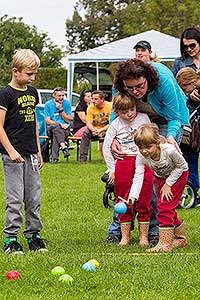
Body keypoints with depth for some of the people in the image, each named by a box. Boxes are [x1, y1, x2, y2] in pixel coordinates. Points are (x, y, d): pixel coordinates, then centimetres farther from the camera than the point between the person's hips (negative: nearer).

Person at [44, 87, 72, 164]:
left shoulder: (67, 103, 7)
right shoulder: (48, 104, 3)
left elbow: (68, 119, 3)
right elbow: (48, 121, -4)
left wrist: (61, 109, -8)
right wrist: (60, 124, -17)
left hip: (65, 129, 0)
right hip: (50, 129, 0)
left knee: (56, 134, -35)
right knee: (56, 127, -37)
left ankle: (54, 157, -43)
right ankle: (64, 147, -50)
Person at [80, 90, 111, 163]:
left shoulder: (109, 106, -16)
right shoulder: (90, 107, -6)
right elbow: (88, 123, -9)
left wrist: (101, 130, -31)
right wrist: (93, 130, -33)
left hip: (106, 129, -2)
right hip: (95, 128, 2)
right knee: (85, 133, -26)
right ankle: (83, 158, -24)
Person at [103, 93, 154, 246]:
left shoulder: (144, 118, 4)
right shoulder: (116, 125, 1)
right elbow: (106, 146, 5)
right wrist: (112, 169, 2)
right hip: (123, 162, 0)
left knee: (144, 201, 1)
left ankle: (143, 236, 8)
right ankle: (125, 236, 10)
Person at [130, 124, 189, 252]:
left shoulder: (169, 150, -38)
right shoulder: (141, 157, -28)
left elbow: (182, 166, -21)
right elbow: (138, 177, -36)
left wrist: (168, 184, -21)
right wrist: (133, 196, -52)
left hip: (178, 174, -5)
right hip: (161, 177, 5)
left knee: (165, 207, -17)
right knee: (166, 209, 10)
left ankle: (165, 243, -16)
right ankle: (181, 238, 29)